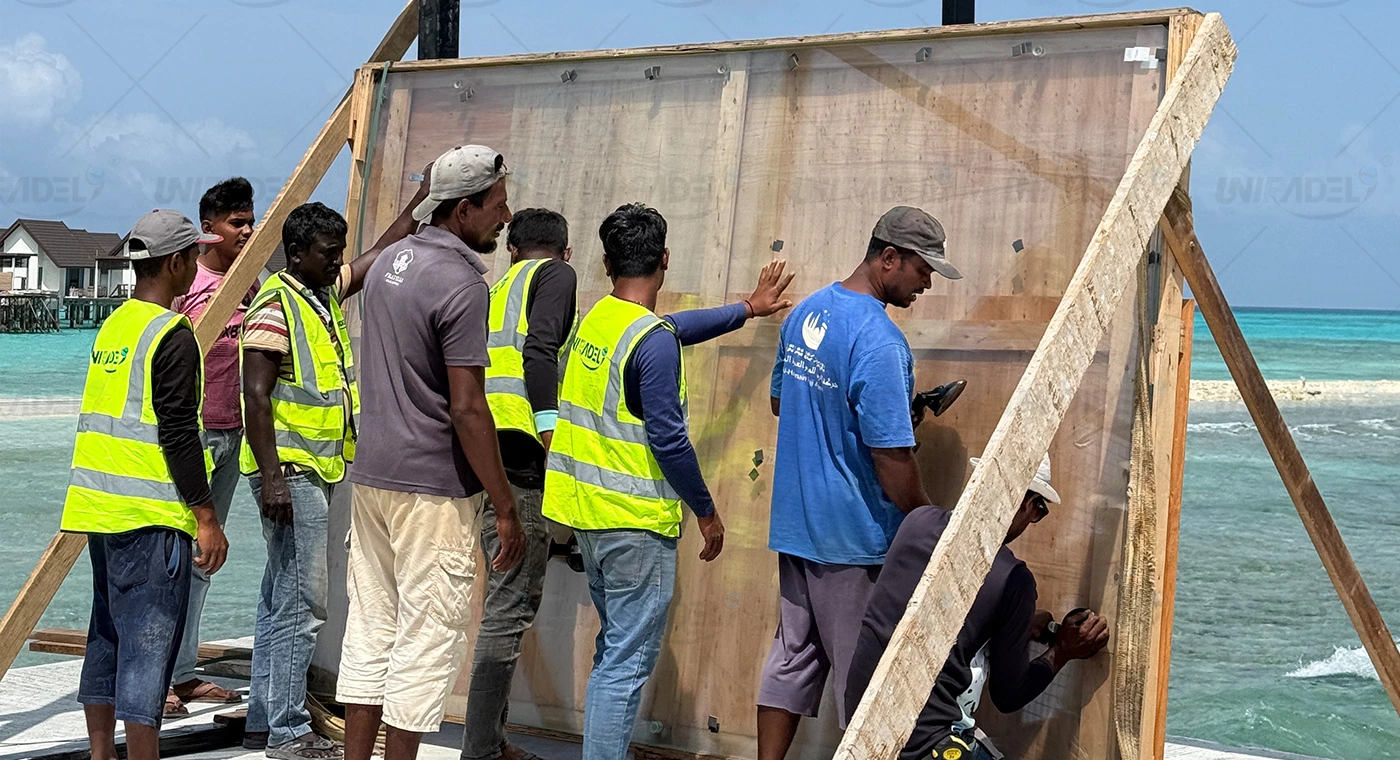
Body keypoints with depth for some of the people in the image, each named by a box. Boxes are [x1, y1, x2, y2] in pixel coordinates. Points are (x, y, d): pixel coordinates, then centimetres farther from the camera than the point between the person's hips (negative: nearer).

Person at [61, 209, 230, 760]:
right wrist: (206, 517, -12)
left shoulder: (112, 326, 13)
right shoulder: (173, 336, -13)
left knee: (108, 638, 14)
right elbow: (178, 435, -17)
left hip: (101, 508, 9)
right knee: (148, 647, -6)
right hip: (149, 515, -9)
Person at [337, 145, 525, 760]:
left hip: (370, 475, 9)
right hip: (432, 489, -9)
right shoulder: (461, 284, -16)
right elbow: (467, 409, -19)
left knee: (370, 629, 13)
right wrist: (505, 509, -14)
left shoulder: (389, 262, 11)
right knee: (428, 639, -1)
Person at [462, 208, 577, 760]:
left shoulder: (500, 289, 27)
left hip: (487, 457, 8)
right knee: (510, 603, -8)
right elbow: (540, 349, -12)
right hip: (520, 451, -8)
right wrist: (550, 431, -16)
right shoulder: (555, 275, 5)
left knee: (510, 599, 15)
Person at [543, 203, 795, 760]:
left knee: (614, 651, 19)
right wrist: (707, 511, -8)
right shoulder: (654, 342, -18)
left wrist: (747, 308, 37)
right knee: (629, 661, -3)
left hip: (587, 509, 9)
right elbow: (668, 439, -20)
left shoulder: (595, 319, 8)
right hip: (635, 523, -9)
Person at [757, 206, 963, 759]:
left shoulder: (805, 312, 6)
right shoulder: (878, 340, -21)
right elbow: (893, 460, -22)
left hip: (794, 522, 8)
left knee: (792, 657, 15)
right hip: (853, 537, -8)